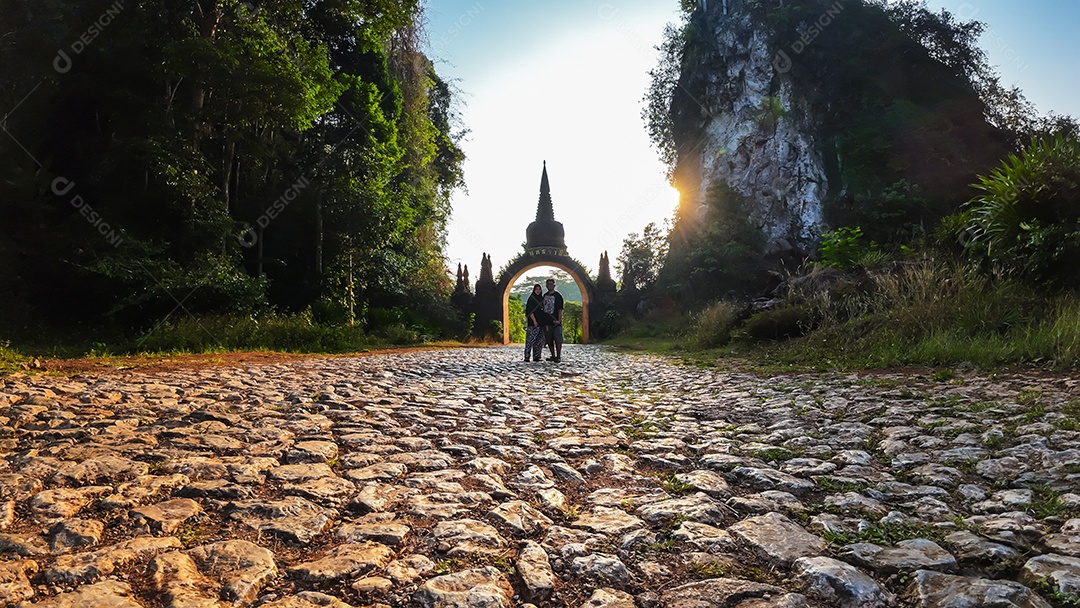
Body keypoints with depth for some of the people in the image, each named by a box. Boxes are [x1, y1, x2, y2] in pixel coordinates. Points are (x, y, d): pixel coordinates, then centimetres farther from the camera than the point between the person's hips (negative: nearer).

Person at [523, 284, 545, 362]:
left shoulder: (542, 299, 16)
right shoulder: (531, 298, -4)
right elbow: (530, 311, -11)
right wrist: (534, 320, -18)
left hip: (540, 322, 7)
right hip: (532, 322, -7)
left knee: (540, 340, 7)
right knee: (530, 339, -11)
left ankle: (536, 356, 12)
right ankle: (527, 356, -10)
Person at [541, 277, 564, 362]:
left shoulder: (558, 295, -4)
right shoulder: (545, 295, 14)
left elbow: (560, 309, -8)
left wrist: (559, 320, -17)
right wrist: (543, 320, 13)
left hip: (556, 322, -6)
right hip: (547, 322, 6)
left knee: (558, 340, -6)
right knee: (549, 340, 9)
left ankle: (558, 356, -1)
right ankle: (553, 356, 18)